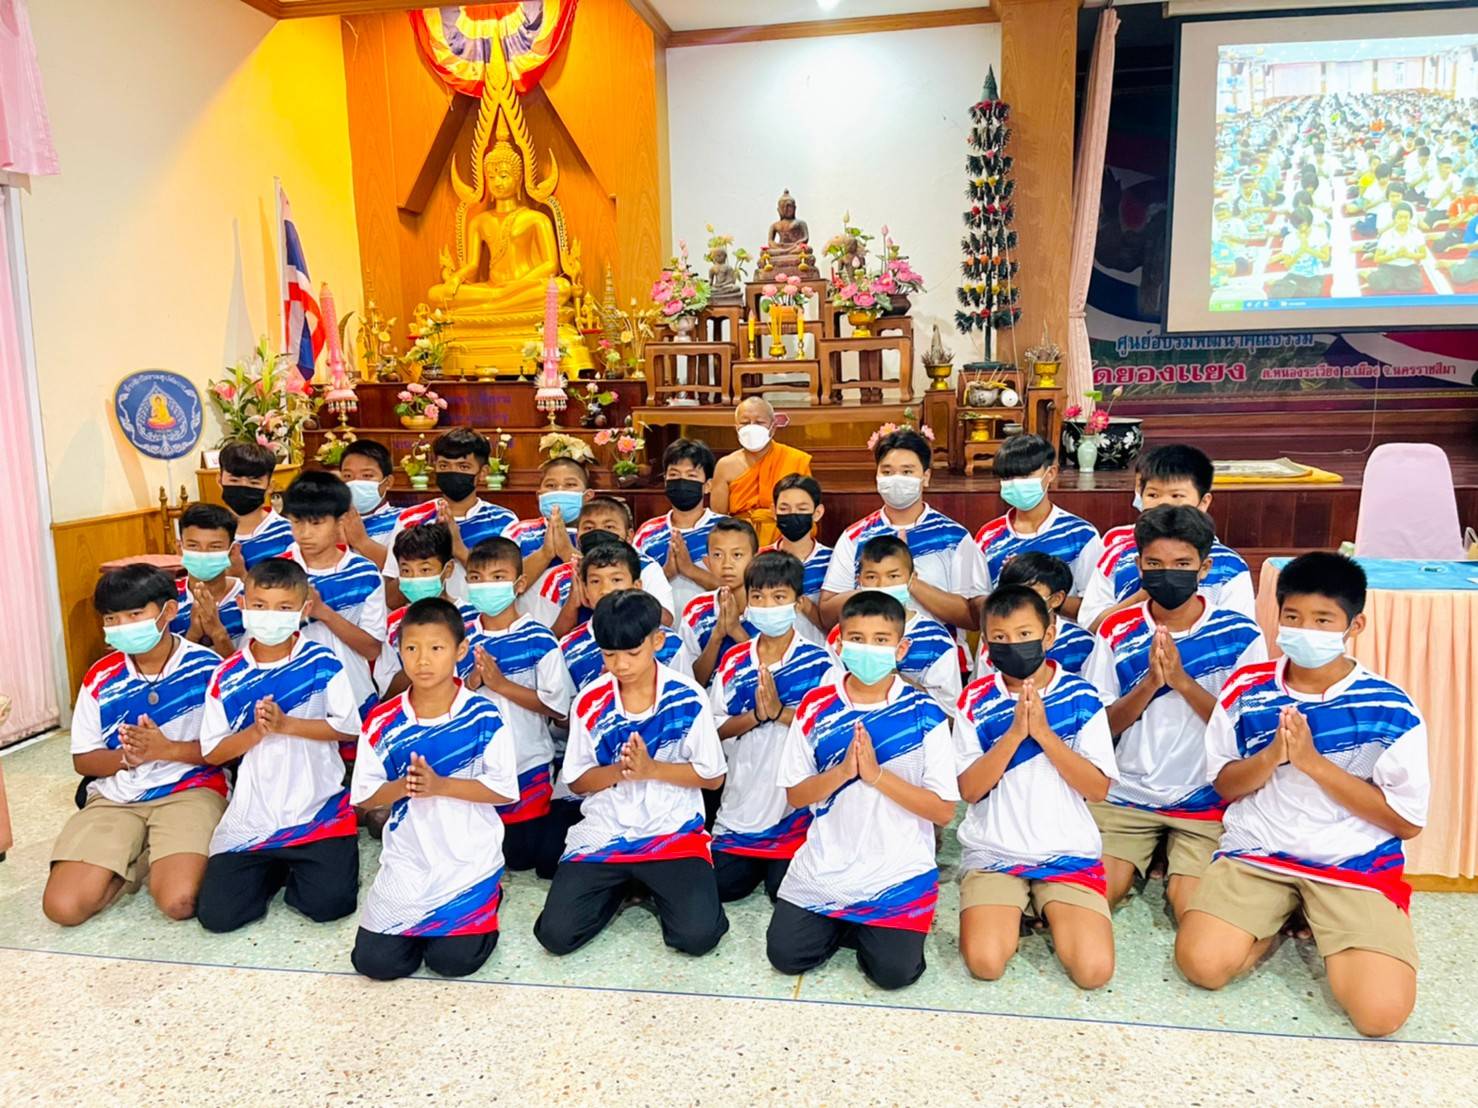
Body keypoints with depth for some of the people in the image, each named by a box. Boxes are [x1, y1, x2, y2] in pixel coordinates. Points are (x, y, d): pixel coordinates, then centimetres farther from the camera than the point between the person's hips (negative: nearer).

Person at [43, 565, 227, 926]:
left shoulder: (205, 666, -7)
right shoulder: (101, 677, 4)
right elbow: (82, 759, 8)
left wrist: (167, 749, -19)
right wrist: (125, 757, -14)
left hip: (190, 791, -4)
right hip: (115, 798, 4)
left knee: (178, 902, -26)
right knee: (63, 907, -14)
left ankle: (159, 861, 9)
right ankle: (139, 861, 13)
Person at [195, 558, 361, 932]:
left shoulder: (322, 663, -4)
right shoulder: (226, 677, 2)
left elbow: (349, 727, -7)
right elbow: (212, 752, 3)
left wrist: (286, 724, -15)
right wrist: (255, 732, -14)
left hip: (317, 812, -2)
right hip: (251, 819, 2)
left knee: (329, 904, -14)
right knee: (217, 915, -7)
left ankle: (296, 870, 19)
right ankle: (274, 869, 22)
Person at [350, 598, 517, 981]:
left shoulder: (484, 716, -11)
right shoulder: (382, 723, -5)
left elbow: (504, 789, -11)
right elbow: (365, 795, 0)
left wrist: (440, 784, -21)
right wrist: (402, 786, -21)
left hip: (470, 860, -2)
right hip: (406, 863, 3)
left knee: (454, 960, -7)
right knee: (375, 962, -3)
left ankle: (485, 898, 23)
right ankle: (421, 924, 28)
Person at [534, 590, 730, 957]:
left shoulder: (687, 698, -8)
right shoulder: (589, 703, -3)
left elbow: (713, 777, -2)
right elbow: (576, 782, 4)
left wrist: (651, 768, -16)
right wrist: (619, 771, -17)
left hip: (673, 832, -2)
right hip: (601, 834, 2)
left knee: (698, 934, -22)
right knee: (555, 934, -14)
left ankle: (654, 886, 11)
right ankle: (619, 885, 16)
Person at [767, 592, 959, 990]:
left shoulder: (925, 713, -10)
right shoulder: (816, 706, -3)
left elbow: (944, 811, -10)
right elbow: (795, 796, 0)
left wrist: (876, 774, -22)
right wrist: (842, 770, -19)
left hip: (898, 872, -2)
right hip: (824, 866, 2)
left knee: (894, 971, -13)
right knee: (785, 955, -4)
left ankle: (870, 927, 19)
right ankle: (842, 922, 24)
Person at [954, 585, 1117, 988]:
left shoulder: (1081, 697, -2)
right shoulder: (976, 701, -2)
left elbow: (1098, 789, -7)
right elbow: (969, 789, -7)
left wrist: (1044, 732, -18)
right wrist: (1014, 733, -19)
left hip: (1069, 852, 0)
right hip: (993, 853, 0)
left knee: (1094, 969, -17)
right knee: (985, 962, -20)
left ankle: (1049, 913, 14)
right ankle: (1014, 911, 12)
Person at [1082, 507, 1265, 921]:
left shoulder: (1240, 635, -4)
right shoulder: (1117, 632, 0)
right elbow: (1102, 726, 0)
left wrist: (1182, 680, -21)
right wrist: (1149, 681, -18)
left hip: (1206, 798, -1)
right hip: (1126, 793, 1)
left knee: (1191, 907, -15)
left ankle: (1174, 875, 17)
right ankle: (1131, 867, 18)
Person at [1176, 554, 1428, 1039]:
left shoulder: (1390, 709, -7)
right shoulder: (1246, 690, 0)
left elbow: (1407, 820, -5)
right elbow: (1223, 785, 8)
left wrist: (1313, 762, -16)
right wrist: (1272, 754, -14)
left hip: (1356, 864, -1)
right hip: (1256, 853, 2)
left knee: (1381, 1011, -22)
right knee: (1202, 963, -20)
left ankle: (1316, 927, 11)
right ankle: (1282, 919, 11)